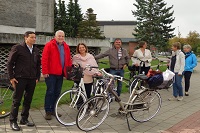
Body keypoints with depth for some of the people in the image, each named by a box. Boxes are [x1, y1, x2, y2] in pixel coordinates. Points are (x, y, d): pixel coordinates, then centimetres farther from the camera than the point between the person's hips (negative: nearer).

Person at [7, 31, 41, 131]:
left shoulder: (36, 50, 13)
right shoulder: (17, 48, -3)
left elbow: (38, 64, 19)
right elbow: (10, 63, -2)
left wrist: (37, 77, 12)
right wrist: (11, 77, -6)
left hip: (32, 79, 5)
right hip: (20, 78, -5)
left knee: (28, 100, 10)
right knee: (16, 100, 0)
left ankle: (24, 119, 22)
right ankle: (13, 121, 10)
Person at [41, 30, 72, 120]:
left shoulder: (66, 47, 13)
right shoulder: (49, 45, -5)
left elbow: (68, 60, 16)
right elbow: (44, 59, -9)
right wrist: (45, 71, -14)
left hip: (60, 73, 6)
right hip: (51, 73, -6)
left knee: (57, 92, 11)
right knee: (50, 92, -3)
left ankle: (53, 110, 23)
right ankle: (48, 112, 6)